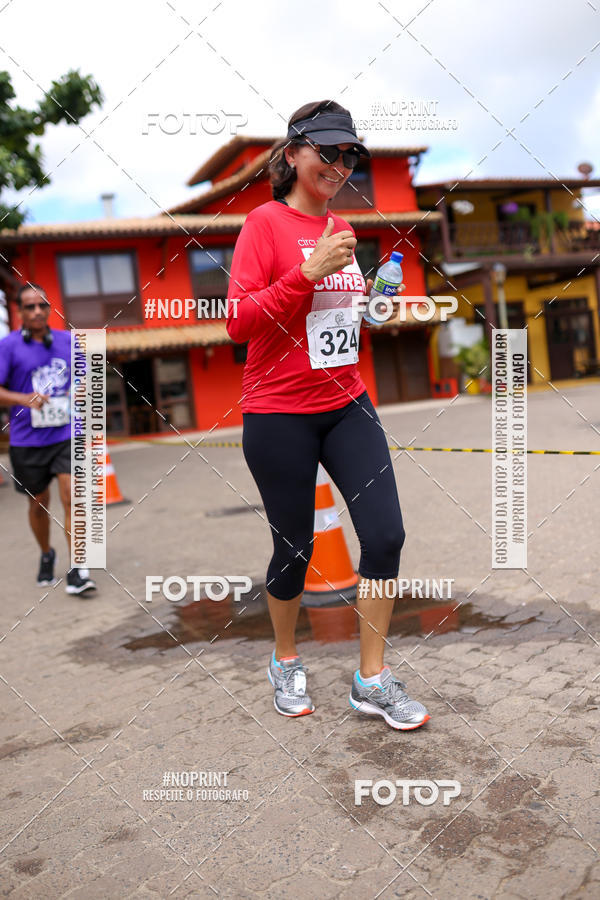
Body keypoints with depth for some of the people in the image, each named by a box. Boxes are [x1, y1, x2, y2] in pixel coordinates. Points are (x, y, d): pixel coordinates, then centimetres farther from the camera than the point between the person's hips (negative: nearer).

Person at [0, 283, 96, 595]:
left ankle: (76, 570, -6)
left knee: (72, 498, -11)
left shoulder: (67, 341, 6)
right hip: (27, 441, -1)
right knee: (38, 504, 13)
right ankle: (46, 555, 39)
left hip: (66, 435, 1)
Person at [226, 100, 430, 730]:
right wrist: (309, 272, -21)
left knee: (385, 535, -3)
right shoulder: (266, 222, -7)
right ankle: (285, 662, 34)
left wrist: (369, 296, 7)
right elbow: (239, 322, -15)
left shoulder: (339, 228, 12)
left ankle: (373, 681, 14)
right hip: (280, 413, -6)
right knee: (294, 548, 7)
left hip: (347, 405, 6)